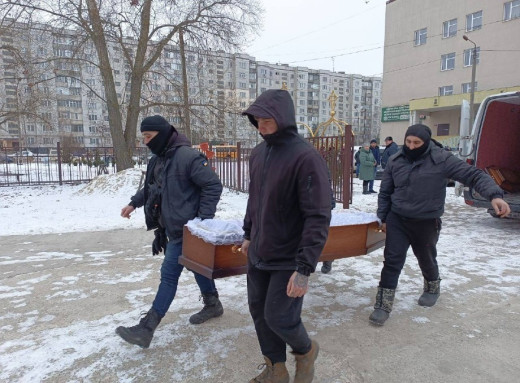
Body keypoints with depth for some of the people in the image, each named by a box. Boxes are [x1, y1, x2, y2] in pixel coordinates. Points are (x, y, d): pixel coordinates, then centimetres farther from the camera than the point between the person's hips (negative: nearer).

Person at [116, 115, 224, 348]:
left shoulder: (187, 156, -20)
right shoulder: (158, 159, 10)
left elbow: (213, 186, -21)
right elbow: (150, 187, 26)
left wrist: (203, 217, -20)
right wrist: (134, 203, 16)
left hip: (184, 229, -9)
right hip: (173, 227, 9)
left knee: (169, 274, -3)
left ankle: (146, 329, 6)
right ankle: (212, 304, 39)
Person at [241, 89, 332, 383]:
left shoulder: (306, 157, -20)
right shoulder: (259, 153, 3)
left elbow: (319, 218, -22)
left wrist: (305, 267, -23)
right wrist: (249, 234, 19)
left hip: (288, 259, -7)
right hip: (258, 255, 7)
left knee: (279, 317, -1)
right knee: (259, 311, 14)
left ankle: (306, 351, 33)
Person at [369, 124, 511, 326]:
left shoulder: (441, 159, -13)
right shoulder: (395, 161, -3)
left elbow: (473, 175, -15)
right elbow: (385, 192, 6)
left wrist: (495, 195, -30)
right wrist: (383, 218, 6)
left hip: (427, 223, -1)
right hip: (397, 220, 1)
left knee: (427, 260, 19)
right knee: (392, 261, -3)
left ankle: (432, 288, 51)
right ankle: (383, 305, 7)